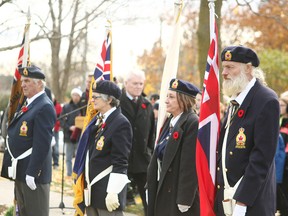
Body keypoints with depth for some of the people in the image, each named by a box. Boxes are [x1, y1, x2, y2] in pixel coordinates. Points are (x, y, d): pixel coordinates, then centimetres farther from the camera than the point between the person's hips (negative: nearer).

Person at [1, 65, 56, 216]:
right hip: (21, 170, 10)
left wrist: (32, 172, -23)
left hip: (33, 171, -10)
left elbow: (42, 144, -21)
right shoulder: (28, 104, 15)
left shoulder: (44, 107, -16)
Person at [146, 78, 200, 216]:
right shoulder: (169, 122, 13)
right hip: (163, 192, 8)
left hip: (179, 192, -8)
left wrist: (184, 200, -20)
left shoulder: (193, 123, -14)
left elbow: (190, 163, -19)